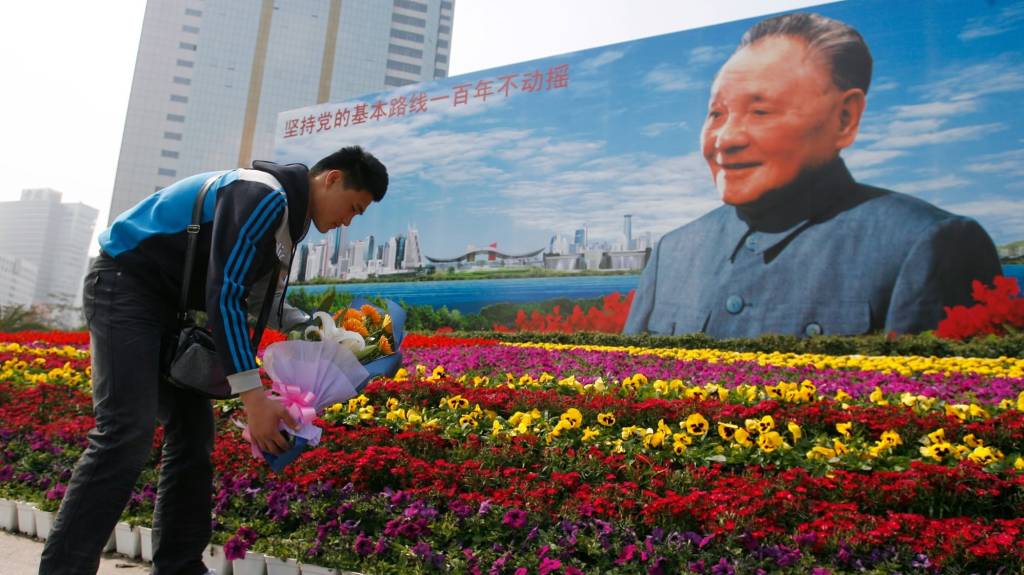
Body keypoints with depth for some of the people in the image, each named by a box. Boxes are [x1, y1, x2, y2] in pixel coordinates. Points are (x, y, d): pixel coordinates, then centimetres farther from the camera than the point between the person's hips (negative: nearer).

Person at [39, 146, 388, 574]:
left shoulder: (286, 216, 10)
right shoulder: (263, 196, -21)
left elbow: (259, 299, 17)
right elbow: (224, 295, -27)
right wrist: (254, 398, -30)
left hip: (164, 301, 10)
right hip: (124, 283, -10)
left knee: (192, 431, 5)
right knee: (127, 435, -20)